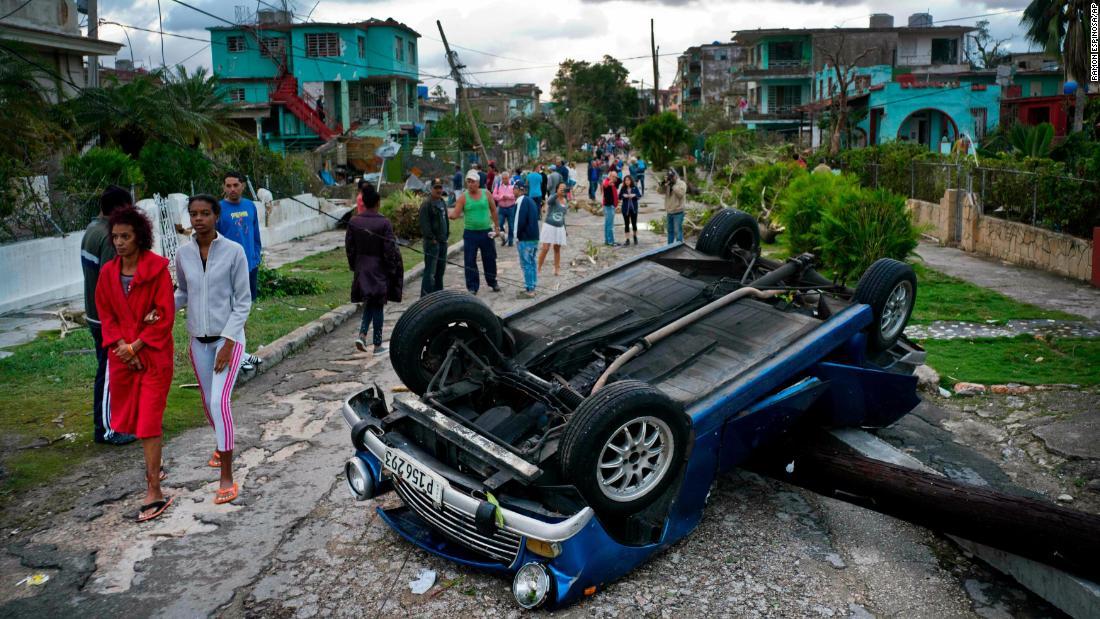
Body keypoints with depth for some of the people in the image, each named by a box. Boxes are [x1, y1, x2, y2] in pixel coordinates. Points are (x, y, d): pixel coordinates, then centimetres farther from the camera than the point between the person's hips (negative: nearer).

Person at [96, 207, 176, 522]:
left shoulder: (157, 269, -12)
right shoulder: (108, 272, 4)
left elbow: (165, 316, -13)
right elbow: (105, 313, 7)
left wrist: (135, 347, -15)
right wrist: (120, 346, -8)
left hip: (154, 355, -5)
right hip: (121, 355, 5)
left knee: (149, 422, -6)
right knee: (127, 416, 17)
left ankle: (154, 493, -2)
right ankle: (153, 465, 42)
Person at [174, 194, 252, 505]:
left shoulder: (234, 251, -11)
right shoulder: (183, 254, 0)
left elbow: (243, 301, -8)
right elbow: (183, 293, 13)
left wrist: (228, 342, -14)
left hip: (228, 336, -4)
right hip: (198, 339, 5)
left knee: (220, 401, -15)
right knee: (209, 401, 16)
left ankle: (227, 478, -9)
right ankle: (221, 445, 45)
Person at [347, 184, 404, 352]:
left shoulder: (354, 222, -3)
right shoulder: (384, 223, -15)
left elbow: (349, 247, 4)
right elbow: (390, 250, -13)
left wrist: (354, 266, 17)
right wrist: (393, 271, -2)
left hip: (361, 270, 4)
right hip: (379, 269, -4)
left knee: (369, 304, 20)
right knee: (377, 306, 6)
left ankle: (362, 334, 2)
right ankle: (377, 345, 13)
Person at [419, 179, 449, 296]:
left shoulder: (443, 202, 15)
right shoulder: (426, 203, -12)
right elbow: (424, 224, -17)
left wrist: (447, 235, 15)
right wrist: (432, 238, -18)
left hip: (443, 241, 9)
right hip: (432, 242, -9)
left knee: (440, 269, 16)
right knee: (430, 271, -10)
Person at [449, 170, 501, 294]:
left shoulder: (486, 194, 1)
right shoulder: (463, 197, -4)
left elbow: (493, 210, 9)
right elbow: (455, 214, -9)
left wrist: (496, 226, 7)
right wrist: (446, 213, -29)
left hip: (486, 232, 1)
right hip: (470, 233, -1)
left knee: (490, 259, 11)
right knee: (470, 261, -1)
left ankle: (492, 282, 29)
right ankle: (472, 287, 8)